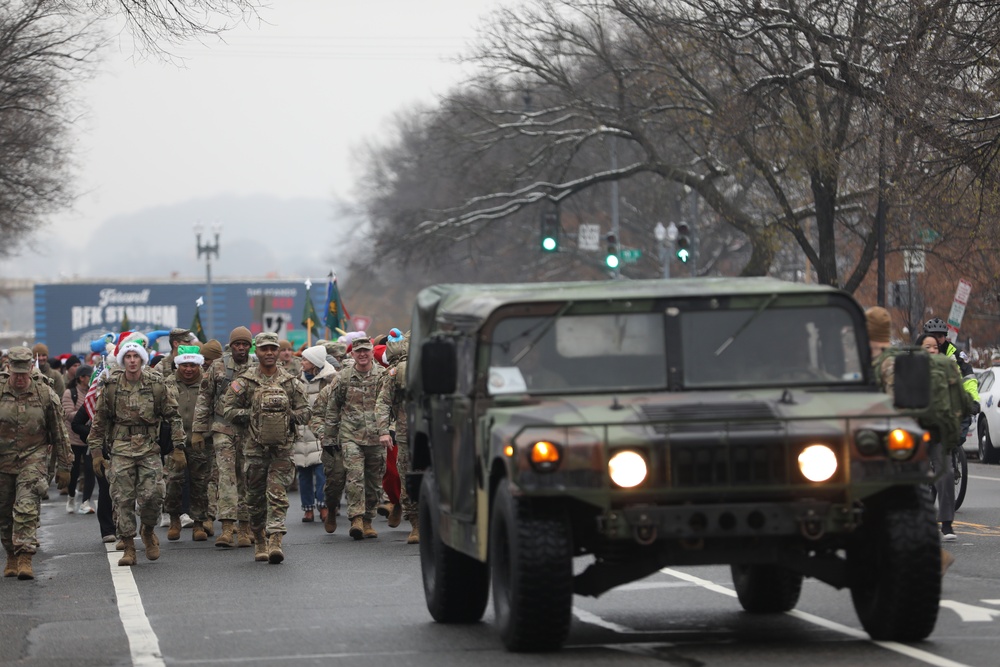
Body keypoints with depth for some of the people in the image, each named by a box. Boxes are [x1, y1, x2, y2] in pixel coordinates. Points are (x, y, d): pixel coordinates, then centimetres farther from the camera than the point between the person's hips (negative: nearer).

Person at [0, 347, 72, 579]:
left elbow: (60, 433, 6)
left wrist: (64, 466, 7)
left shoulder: (45, 395, -2)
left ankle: (24, 558, -18)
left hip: (33, 458, -2)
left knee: (26, 508, -16)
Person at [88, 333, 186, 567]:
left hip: (149, 448, -1)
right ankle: (129, 548, 6)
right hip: (121, 449, 1)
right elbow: (99, 421, 8)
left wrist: (178, 448, 2)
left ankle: (148, 531, 19)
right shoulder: (111, 386, 1)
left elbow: (173, 416, 5)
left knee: (152, 495, -10)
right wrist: (96, 452, 6)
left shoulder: (156, 384, -1)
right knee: (124, 499, -2)